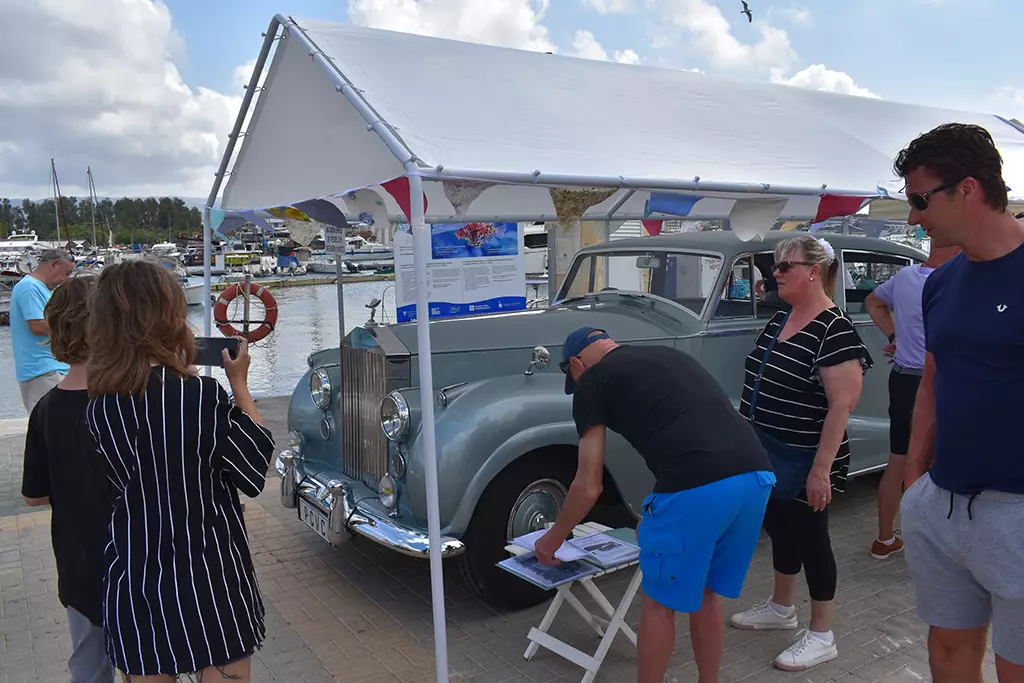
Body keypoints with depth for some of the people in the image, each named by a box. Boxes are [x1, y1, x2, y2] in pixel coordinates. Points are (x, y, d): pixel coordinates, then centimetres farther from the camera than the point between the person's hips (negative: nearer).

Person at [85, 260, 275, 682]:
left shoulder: (97, 408, -6)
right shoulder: (203, 397, -21)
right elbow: (254, 476, -10)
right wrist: (239, 384, -3)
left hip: (133, 590, 4)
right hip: (210, 584, -4)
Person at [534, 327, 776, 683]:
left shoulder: (592, 380, 10)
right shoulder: (668, 356, 29)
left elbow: (588, 487, 8)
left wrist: (554, 537, 25)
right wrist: (658, 518, 44)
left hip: (696, 489, -7)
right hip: (757, 477, 7)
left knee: (660, 603, 15)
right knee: (705, 595, 25)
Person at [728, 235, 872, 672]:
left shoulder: (834, 331, -20)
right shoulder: (778, 321, 7)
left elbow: (842, 405, -22)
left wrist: (821, 469, -23)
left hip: (805, 463, -8)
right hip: (768, 457, 8)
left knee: (809, 537, 5)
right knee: (779, 528, 20)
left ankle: (821, 636, 22)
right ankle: (781, 607, 40)